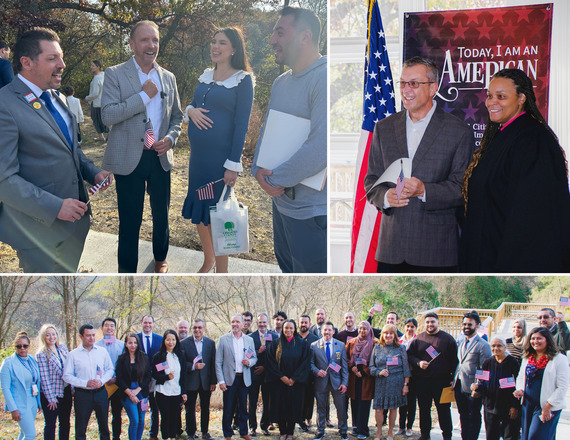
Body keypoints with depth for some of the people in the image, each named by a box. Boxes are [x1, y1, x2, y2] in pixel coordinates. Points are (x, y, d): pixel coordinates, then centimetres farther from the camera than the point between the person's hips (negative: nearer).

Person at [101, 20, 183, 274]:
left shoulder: (168, 78, 9)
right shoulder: (115, 74, -4)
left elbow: (177, 116, 18)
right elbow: (107, 115, -16)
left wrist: (171, 138, -3)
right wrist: (144, 95, -17)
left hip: (160, 157, 4)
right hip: (129, 158, -4)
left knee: (161, 214, 15)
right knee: (129, 220, 2)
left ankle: (160, 258, 37)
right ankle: (127, 270, 17)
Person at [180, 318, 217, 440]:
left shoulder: (210, 343, 4)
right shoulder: (184, 343, -3)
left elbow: (213, 364, 4)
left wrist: (213, 382, 0)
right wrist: (193, 366, -21)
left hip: (206, 382, 2)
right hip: (190, 382, -2)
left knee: (205, 408, 11)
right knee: (190, 409, 5)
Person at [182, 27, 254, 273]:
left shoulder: (242, 80, -7)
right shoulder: (206, 76, 11)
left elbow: (242, 124, -11)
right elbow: (192, 104, 19)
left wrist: (233, 165, -15)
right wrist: (191, 111, -7)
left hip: (220, 156, -6)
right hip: (198, 153, 6)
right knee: (197, 211, 13)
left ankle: (221, 271, 10)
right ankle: (208, 260, 31)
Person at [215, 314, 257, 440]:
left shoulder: (249, 340, 9)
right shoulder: (223, 339, 0)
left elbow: (254, 358, 15)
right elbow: (218, 362, -1)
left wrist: (249, 362, -10)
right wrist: (221, 381, -9)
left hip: (244, 378, 2)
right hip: (229, 379, -2)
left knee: (243, 407, 9)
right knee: (228, 408, 2)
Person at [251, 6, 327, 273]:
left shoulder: (325, 78, -20)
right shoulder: (280, 83, 11)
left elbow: (321, 148, -27)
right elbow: (267, 131, 16)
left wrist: (275, 180, -17)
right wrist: (258, 169, -5)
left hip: (312, 211, -9)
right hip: (281, 201, 9)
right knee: (287, 267, 22)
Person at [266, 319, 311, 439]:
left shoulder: (302, 344, 2)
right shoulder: (276, 344, 3)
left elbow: (305, 362, -3)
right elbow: (271, 362, -2)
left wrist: (294, 378, -10)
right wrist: (282, 377, -11)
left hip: (296, 382, 0)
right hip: (280, 382, 0)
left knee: (293, 407, 2)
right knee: (281, 406, 1)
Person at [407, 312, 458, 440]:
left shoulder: (447, 338, 2)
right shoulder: (418, 339, 7)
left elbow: (454, 360, 2)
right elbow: (409, 355, 10)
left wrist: (453, 379, -4)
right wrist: (418, 363, -10)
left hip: (442, 381, -2)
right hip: (422, 381, 2)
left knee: (444, 409, 1)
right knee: (424, 409, 10)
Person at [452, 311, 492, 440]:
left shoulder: (483, 345, -11)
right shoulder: (461, 343, 13)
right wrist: (454, 380, 12)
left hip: (472, 387, -7)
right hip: (459, 386, 7)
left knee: (474, 417, 4)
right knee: (463, 416, 15)